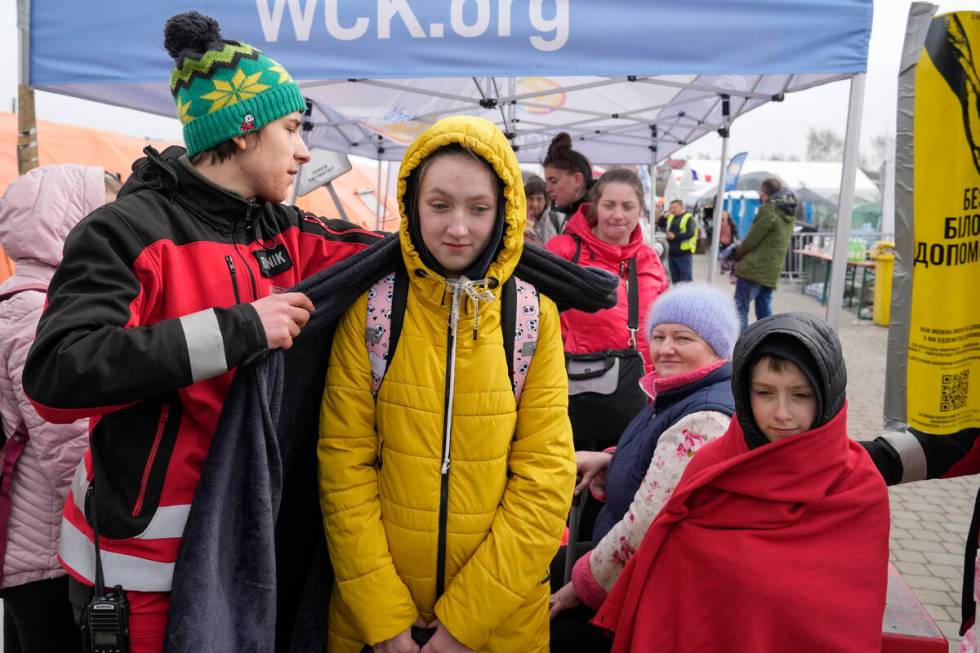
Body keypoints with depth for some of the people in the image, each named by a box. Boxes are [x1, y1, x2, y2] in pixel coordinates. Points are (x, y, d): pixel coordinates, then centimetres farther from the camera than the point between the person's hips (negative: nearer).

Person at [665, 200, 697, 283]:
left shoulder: (689, 218, -7)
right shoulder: (670, 217, 15)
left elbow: (690, 233, -19)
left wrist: (675, 236, -23)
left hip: (684, 253, -7)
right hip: (672, 253, 7)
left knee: (686, 279, -3)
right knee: (674, 278, 14)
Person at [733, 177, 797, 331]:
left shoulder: (768, 211, -11)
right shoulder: (788, 215, 15)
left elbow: (750, 242, -10)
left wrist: (735, 255, 7)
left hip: (754, 269, -8)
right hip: (772, 272, 8)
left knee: (740, 310, -4)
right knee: (764, 314, 11)